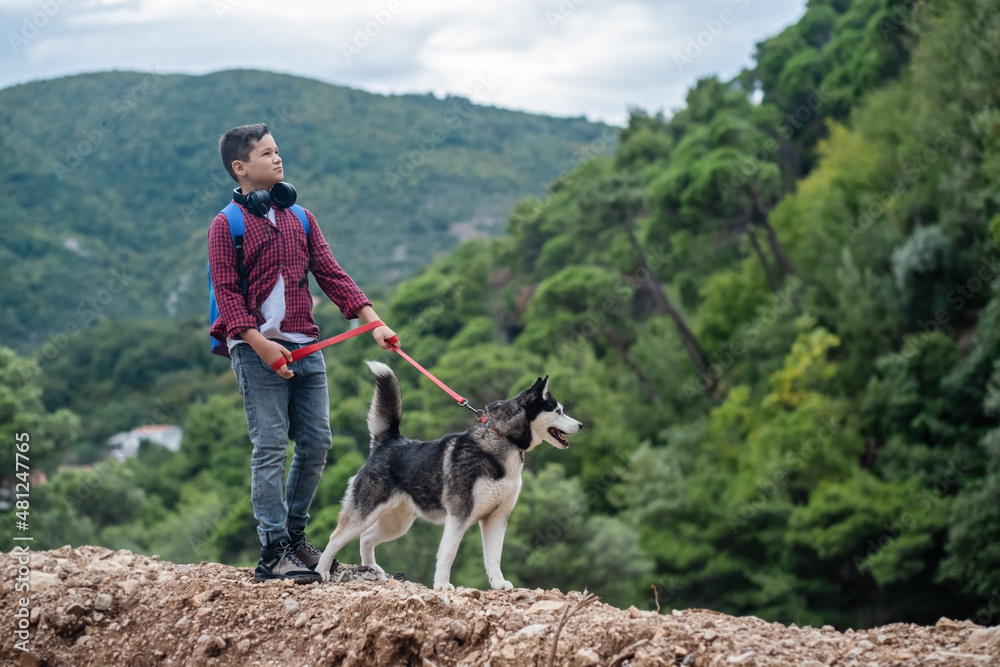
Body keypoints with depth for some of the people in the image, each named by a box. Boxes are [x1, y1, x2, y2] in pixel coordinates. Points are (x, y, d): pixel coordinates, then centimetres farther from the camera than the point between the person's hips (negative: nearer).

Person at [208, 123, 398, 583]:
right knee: (271, 449, -7)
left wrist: (373, 322, 0)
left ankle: (294, 534, 22)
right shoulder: (227, 225, -1)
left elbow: (331, 275, 12)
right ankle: (273, 554, -4)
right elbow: (227, 294, -7)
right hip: (257, 349, -6)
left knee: (316, 444, 5)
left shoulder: (299, 217, 16)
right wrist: (260, 345, -18)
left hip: (306, 347, 6)